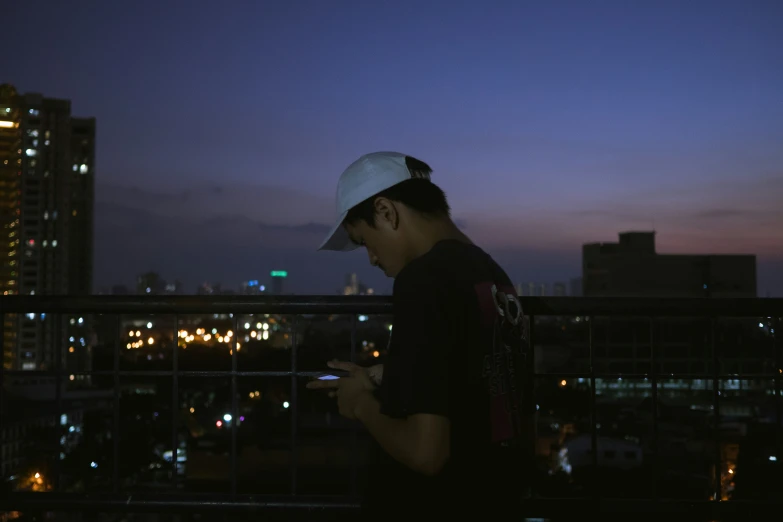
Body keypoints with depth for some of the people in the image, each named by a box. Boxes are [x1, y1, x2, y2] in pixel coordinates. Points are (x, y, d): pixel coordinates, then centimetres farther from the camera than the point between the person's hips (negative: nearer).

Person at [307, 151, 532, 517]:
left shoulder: (423, 280, -20)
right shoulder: (494, 276, 5)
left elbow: (425, 452, -25)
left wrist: (363, 404, -8)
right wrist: (384, 385, 13)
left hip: (437, 503, -8)